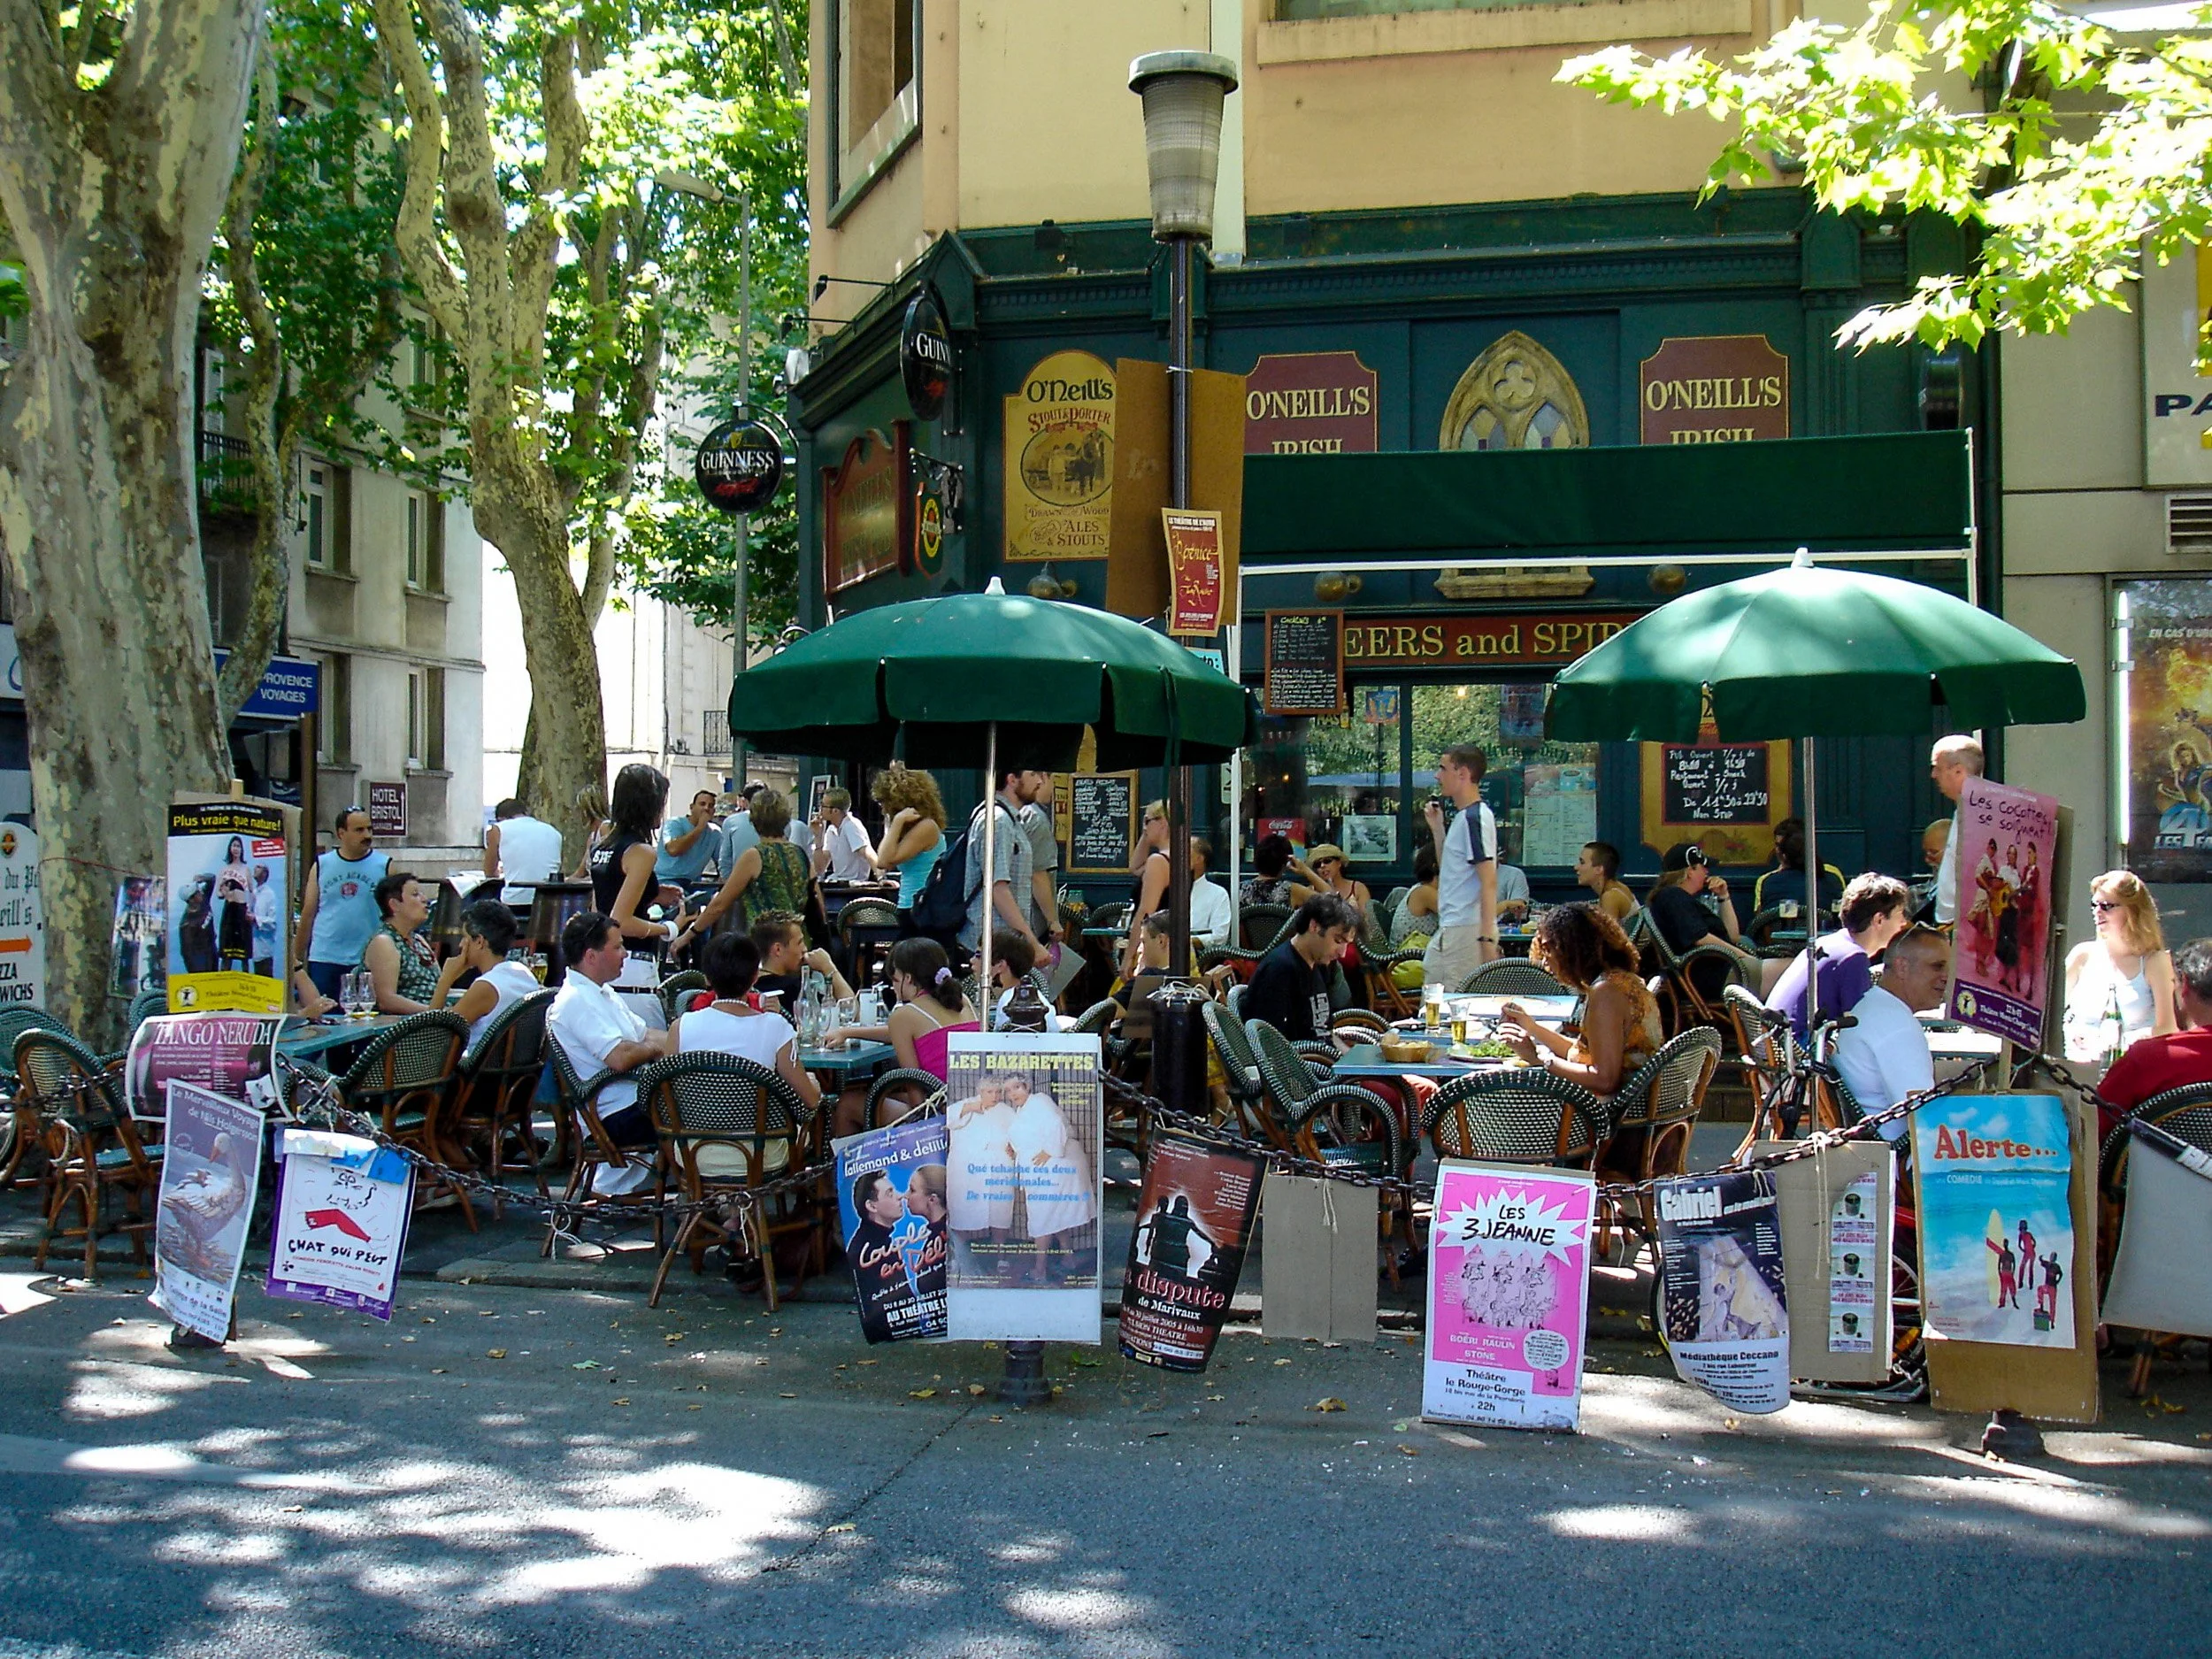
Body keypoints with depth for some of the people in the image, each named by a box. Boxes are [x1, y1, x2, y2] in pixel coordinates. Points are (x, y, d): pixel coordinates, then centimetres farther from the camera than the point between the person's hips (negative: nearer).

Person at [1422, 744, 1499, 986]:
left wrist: (1487, 938, -25)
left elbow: (1489, 880, -20)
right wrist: (1437, 827, 16)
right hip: (1451, 928, 10)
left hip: (1466, 930, -10)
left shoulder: (1475, 818, -14)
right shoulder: (1463, 817, 17)